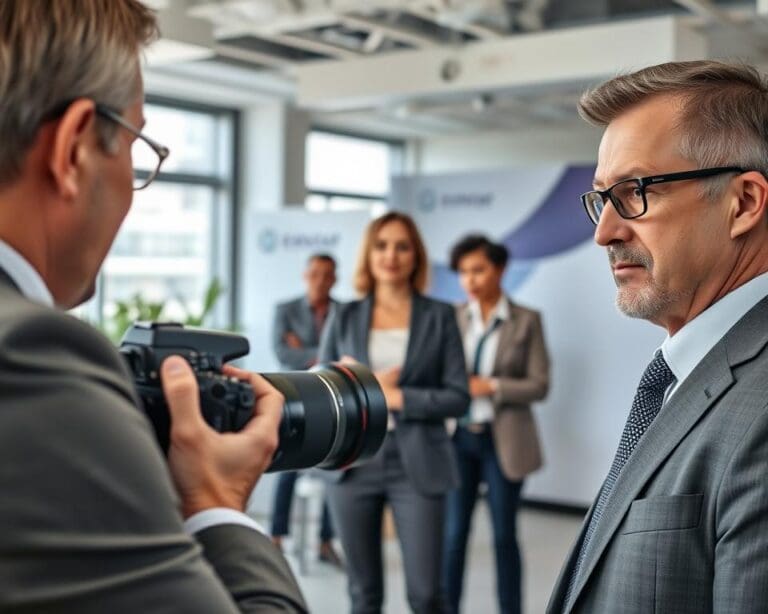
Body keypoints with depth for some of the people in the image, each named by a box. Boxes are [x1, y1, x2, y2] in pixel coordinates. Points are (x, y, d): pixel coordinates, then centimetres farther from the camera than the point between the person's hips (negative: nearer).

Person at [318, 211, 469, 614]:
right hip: (354, 463, 2)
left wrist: (394, 396, -11)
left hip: (416, 465, -2)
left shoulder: (439, 316, 2)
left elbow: (458, 397, -4)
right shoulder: (344, 317, 7)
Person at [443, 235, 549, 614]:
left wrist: (491, 387, -17)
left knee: (504, 536, 8)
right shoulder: (453, 318, 5)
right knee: (453, 534, 4)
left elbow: (540, 385, -5)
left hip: (502, 440, -1)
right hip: (458, 437, 2)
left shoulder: (526, 321, -1)